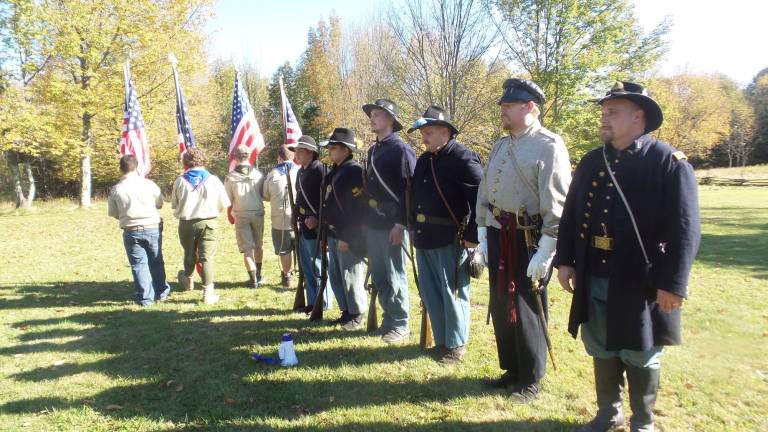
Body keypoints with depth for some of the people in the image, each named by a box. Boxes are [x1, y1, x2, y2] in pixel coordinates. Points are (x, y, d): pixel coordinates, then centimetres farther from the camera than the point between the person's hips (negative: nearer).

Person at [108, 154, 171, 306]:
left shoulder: (116, 189, -4)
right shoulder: (148, 184, -6)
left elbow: (112, 213, 4)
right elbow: (160, 203, 5)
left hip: (131, 231, 0)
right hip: (153, 228, 1)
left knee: (138, 264, 6)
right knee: (156, 262, 15)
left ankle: (145, 298, 7)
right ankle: (161, 292, 26)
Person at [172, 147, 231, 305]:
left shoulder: (180, 181, -4)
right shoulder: (213, 180, -5)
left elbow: (174, 205, 5)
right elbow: (224, 204, 0)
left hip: (186, 223, 2)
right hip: (208, 223, -1)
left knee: (189, 254, 21)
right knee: (207, 257, 1)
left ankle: (188, 280, 47)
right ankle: (208, 292, -3)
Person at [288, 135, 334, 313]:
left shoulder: (320, 170, -13)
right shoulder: (301, 172, 15)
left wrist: (317, 218, -23)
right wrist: (297, 216, 12)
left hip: (316, 227, -9)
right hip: (304, 225, 9)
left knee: (318, 266, -1)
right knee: (306, 267, 15)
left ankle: (323, 304, 10)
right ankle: (312, 302, 25)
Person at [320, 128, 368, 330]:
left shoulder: (356, 171, -14)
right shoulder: (335, 171, 15)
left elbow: (358, 209, -20)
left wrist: (347, 237, -21)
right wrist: (327, 232, 17)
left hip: (349, 237, -10)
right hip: (333, 233, 10)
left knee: (350, 276, -2)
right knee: (335, 275, 15)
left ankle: (357, 314, 13)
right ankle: (346, 311, 28)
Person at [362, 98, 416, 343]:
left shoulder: (402, 150, -8)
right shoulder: (372, 150, 16)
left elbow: (409, 190, -15)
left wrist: (400, 224, -19)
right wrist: (367, 220, 15)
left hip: (392, 225, -8)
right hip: (373, 225, 8)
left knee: (395, 277, 0)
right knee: (378, 276, 12)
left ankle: (400, 325, 11)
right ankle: (388, 320, 24)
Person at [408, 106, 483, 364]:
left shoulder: (463, 158, -11)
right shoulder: (423, 160, 14)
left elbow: (482, 197, -16)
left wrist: (473, 235, -18)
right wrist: (415, 228, 14)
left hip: (451, 239, -8)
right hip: (424, 238, 8)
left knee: (452, 292, 4)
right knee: (430, 292, 14)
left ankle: (456, 345, 19)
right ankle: (441, 341, 29)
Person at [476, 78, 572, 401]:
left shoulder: (550, 146, -12)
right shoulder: (500, 145, 12)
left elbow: (556, 204, -17)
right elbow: (484, 191, 15)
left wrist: (545, 252, -19)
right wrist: (483, 234, 11)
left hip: (528, 238, -7)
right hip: (498, 235, 7)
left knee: (526, 310, 3)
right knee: (500, 305, 14)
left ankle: (532, 379, 22)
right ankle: (511, 369, 32)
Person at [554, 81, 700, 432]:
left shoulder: (669, 163, -8)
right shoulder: (590, 162, 9)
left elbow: (684, 228, -13)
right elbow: (571, 215, 12)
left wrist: (673, 283, -17)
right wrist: (564, 260, 6)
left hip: (641, 283, -5)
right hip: (594, 280, 5)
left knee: (640, 357, 10)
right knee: (602, 351, 17)